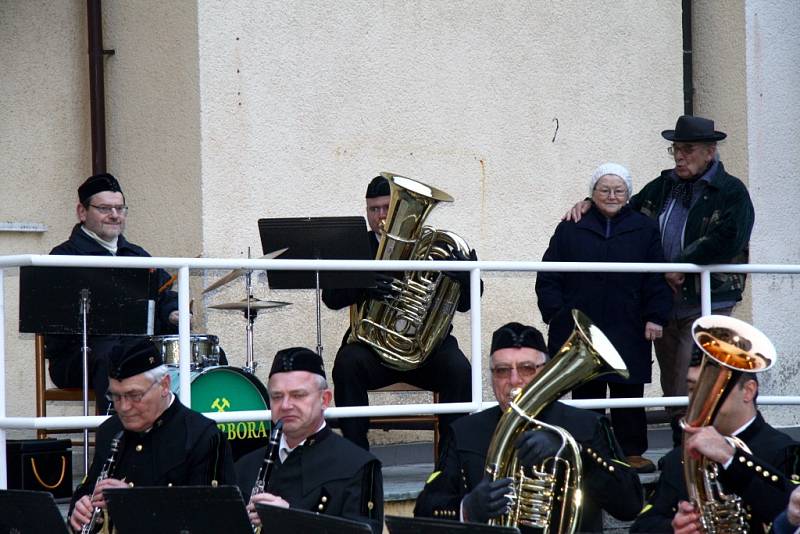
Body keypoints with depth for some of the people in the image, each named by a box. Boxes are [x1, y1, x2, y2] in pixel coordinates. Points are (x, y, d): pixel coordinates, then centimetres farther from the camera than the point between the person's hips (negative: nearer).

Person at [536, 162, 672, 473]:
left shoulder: (645, 230, 7)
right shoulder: (571, 229, 6)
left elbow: (657, 280, 6)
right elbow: (548, 279, 6)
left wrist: (655, 317, -3)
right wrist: (555, 314, -4)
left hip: (628, 331, 0)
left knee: (629, 391, 2)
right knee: (586, 392, 3)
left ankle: (632, 452, 11)